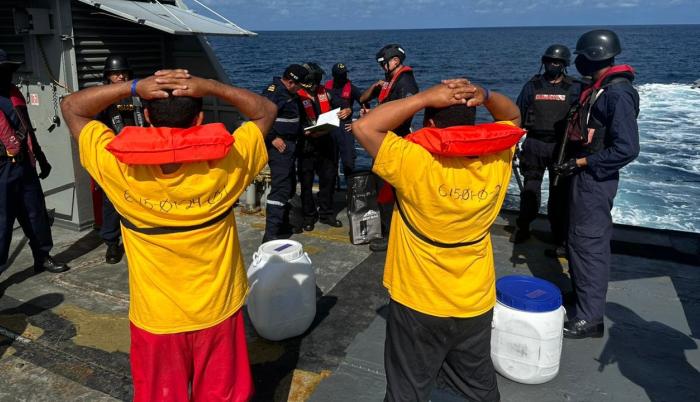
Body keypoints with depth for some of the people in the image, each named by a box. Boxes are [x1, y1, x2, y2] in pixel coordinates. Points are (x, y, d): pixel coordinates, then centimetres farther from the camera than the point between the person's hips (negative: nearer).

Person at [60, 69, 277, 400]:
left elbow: (71, 107, -4)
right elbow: (267, 111, -5)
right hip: (217, 313, 0)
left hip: (155, 319, 0)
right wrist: (211, 86, -17)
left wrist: (134, 86, -18)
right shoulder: (225, 163, -22)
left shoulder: (120, 168, -21)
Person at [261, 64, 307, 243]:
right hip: (279, 147, -10)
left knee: (289, 187, 17)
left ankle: (283, 225, 29)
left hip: (289, 146, 10)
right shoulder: (273, 92, -15)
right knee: (280, 188, -13)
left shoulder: (289, 94, 15)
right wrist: (273, 138, -22)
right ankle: (271, 235, -12)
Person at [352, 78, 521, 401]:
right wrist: (484, 95, -12)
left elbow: (363, 127, -21)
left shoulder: (419, 165, -27)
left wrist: (425, 97, -21)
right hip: (477, 304, 5)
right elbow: (513, 117, 8)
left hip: (419, 305, -4)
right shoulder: (496, 161, -11)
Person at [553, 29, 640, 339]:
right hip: (585, 176, 10)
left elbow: (626, 149, -23)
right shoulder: (599, 89, 11)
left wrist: (580, 163, -19)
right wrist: (574, 163, 12)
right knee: (580, 239, 19)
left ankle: (590, 317, 3)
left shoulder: (617, 93, -18)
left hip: (595, 178, -10)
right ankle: (580, 294, 35)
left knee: (589, 243, -6)